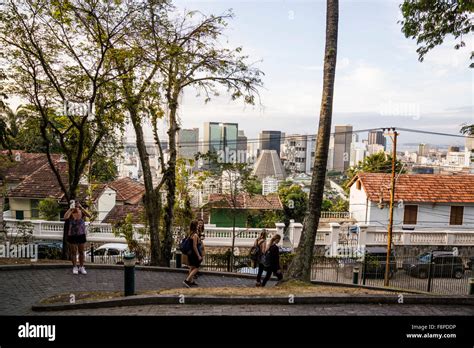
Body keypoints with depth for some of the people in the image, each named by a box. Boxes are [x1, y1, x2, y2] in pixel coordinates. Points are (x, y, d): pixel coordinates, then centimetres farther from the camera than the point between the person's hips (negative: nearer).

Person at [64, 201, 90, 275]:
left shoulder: (81, 212, -6)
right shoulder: (71, 213, -8)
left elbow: (89, 216, -24)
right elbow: (65, 217, -29)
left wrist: (81, 208, -31)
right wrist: (70, 209, -32)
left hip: (81, 235, 1)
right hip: (72, 235, -1)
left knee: (81, 252, 10)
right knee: (73, 252, 8)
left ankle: (81, 267, 22)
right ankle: (75, 267, 21)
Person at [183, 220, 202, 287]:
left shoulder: (191, 234, 3)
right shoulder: (195, 235, -23)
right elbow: (194, 246, -22)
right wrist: (198, 256, -17)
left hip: (190, 253, 9)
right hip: (194, 253, -9)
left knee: (192, 268, 19)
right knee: (196, 268, 3)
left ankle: (191, 281, 30)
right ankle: (187, 280, -1)